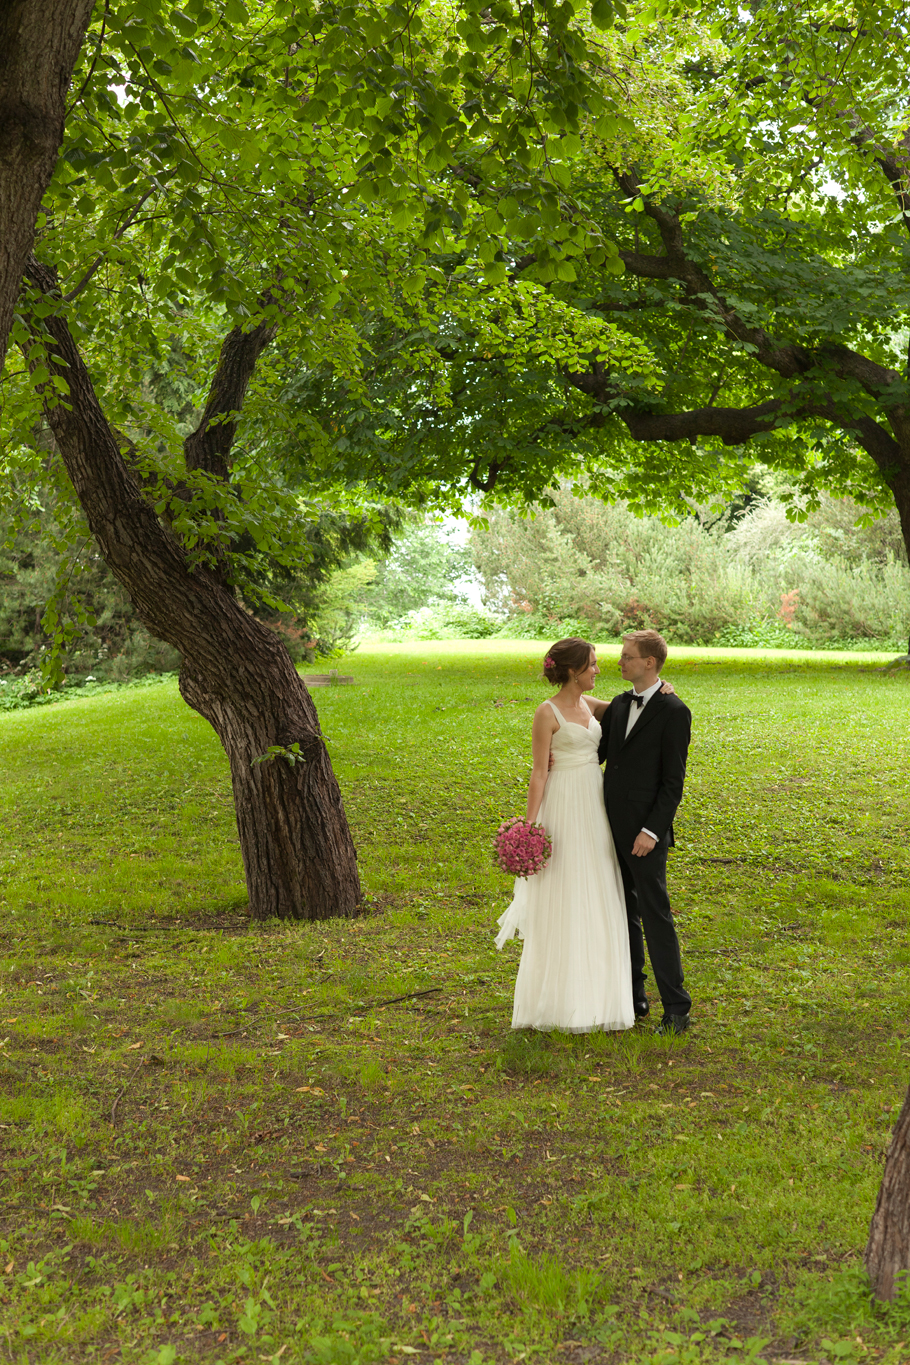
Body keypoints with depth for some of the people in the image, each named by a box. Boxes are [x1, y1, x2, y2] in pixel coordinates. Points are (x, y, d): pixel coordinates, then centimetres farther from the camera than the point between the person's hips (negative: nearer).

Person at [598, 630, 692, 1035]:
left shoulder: (673, 712, -11)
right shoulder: (619, 704, 11)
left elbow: (674, 780, -13)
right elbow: (597, 753, 17)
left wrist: (651, 831, -18)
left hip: (644, 831, -7)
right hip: (612, 826, 8)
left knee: (655, 915, -5)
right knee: (624, 914, 13)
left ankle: (676, 1007, 4)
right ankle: (633, 998, 23)